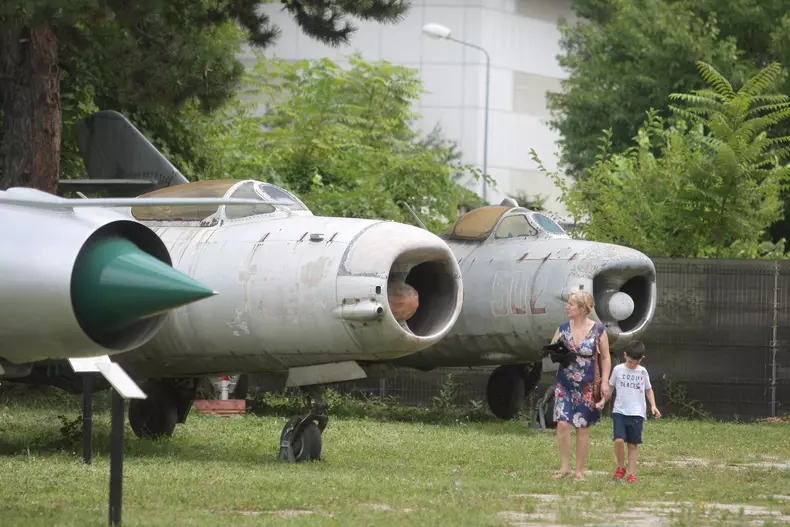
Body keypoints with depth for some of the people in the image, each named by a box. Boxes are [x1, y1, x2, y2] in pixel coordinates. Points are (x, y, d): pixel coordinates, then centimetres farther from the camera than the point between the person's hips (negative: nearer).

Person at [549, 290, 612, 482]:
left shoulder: (598, 330, -5)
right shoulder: (563, 328, 3)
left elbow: (605, 358, 1)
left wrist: (605, 381, -7)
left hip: (587, 387, -2)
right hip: (565, 384, 2)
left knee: (583, 428, 3)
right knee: (562, 423, -10)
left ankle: (580, 471, 12)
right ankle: (565, 466, 1)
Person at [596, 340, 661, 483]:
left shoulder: (642, 372, 6)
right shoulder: (618, 370, 3)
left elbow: (648, 390, 16)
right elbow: (610, 386, 14)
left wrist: (653, 406, 4)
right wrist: (602, 401, 3)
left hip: (637, 414, 1)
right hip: (619, 412, -1)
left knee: (633, 445, 2)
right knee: (619, 440, -17)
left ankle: (632, 474, 7)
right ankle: (621, 468, 5)